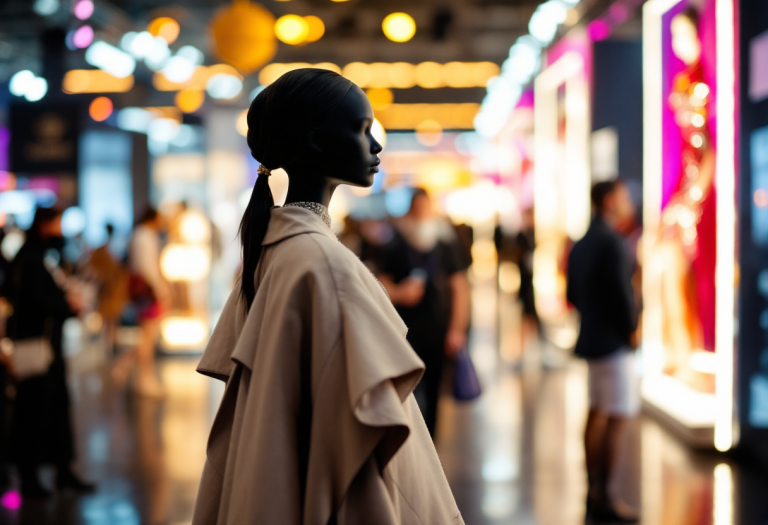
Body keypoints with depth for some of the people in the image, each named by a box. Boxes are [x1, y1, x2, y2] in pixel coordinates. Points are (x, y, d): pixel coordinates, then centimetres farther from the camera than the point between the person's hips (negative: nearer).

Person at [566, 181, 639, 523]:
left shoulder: (581, 244, 11)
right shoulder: (610, 242, -18)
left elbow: (573, 293, 17)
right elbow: (621, 291, -22)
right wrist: (632, 327, -8)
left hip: (591, 338, 10)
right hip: (613, 342, -10)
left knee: (597, 414, 16)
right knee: (617, 419, -7)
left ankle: (594, 491, 24)